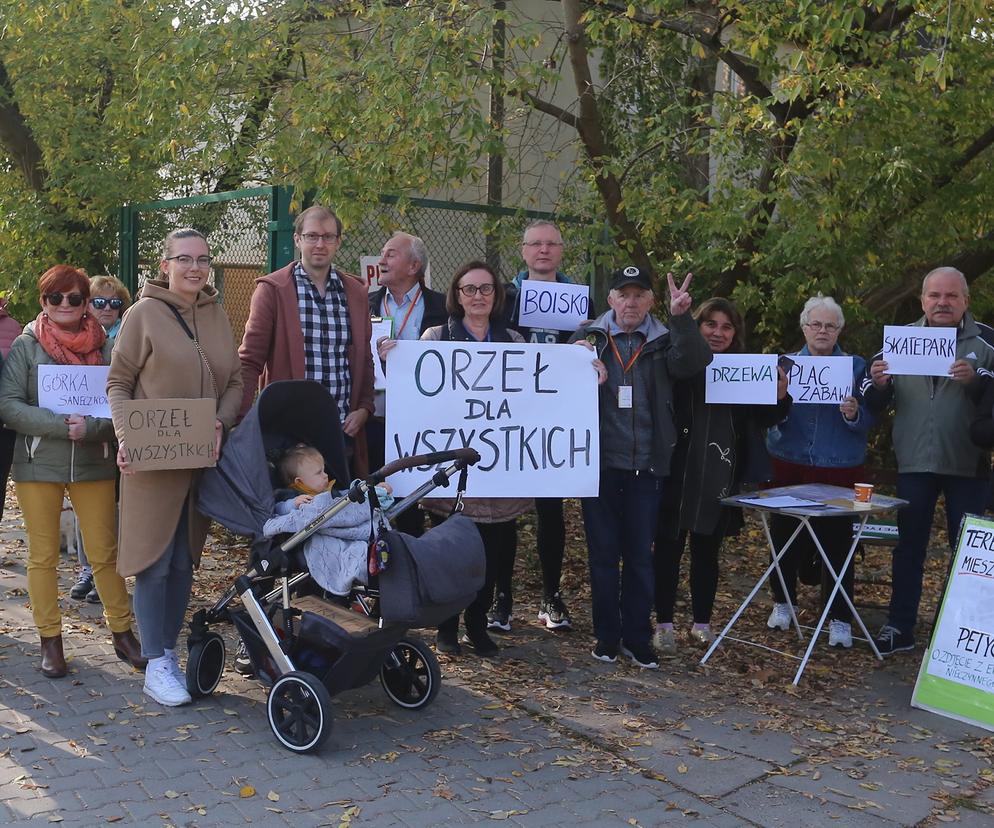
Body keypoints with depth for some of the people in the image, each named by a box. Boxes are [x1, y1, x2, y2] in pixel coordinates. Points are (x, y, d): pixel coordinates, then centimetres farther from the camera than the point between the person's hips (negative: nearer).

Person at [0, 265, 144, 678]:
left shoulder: (105, 347, 2)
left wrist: (91, 428, -18)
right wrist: (61, 426, -18)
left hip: (93, 464, 0)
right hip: (38, 464, 0)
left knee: (105, 553, 4)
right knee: (42, 555, 7)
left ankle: (122, 632, 15)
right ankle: (50, 641, 18)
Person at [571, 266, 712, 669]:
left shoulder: (665, 341, 5)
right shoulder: (589, 336, 5)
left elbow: (695, 362, -14)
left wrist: (681, 319, -28)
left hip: (646, 467, 0)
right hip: (600, 463, 0)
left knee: (640, 555, 7)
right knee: (603, 553, 8)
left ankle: (637, 637, 18)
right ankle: (606, 635, 19)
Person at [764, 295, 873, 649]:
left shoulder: (856, 366, 5)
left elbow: (869, 420, 0)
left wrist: (854, 415, -22)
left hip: (839, 468, -1)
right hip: (789, 465, 2)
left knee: (837, 541, -3)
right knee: (784, 536, 5)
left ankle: (840, 619, 6)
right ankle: (783, 602, 25)